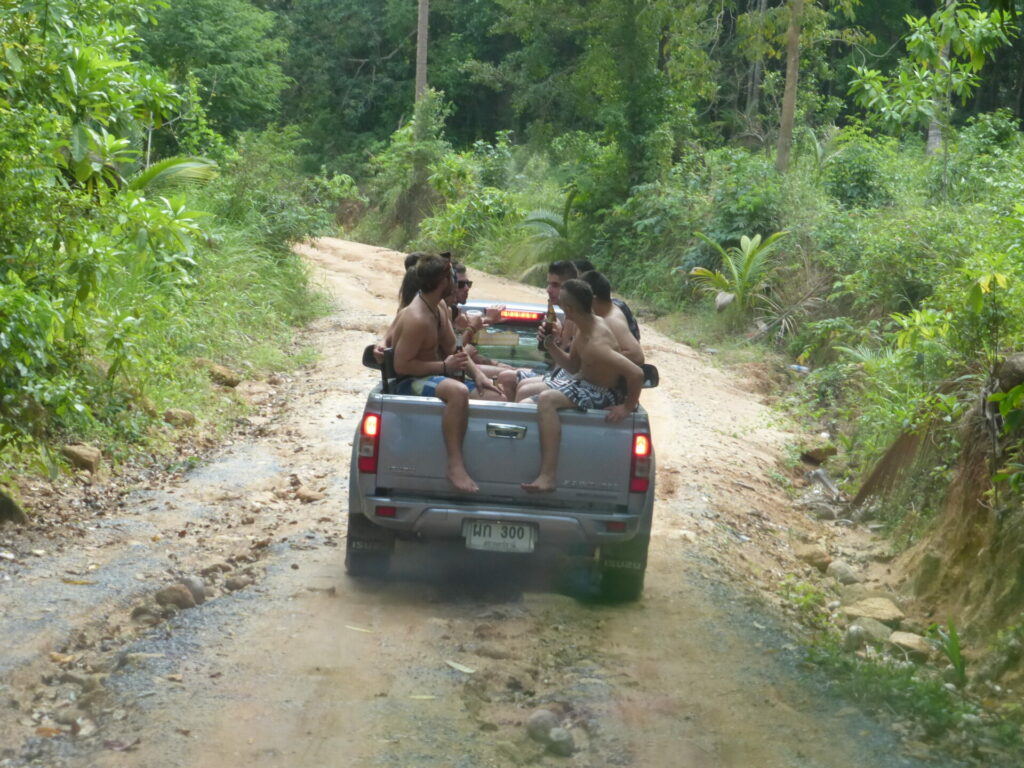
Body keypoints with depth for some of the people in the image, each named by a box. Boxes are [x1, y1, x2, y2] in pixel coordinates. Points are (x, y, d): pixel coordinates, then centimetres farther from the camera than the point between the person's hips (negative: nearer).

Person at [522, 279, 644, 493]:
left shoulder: (596, 344, -32)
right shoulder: (583, 327, -2)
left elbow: (636, 373, -38)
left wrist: (628, 407, -26)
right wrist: (552, 345, -2)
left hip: (604, 395, -10)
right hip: (583, 380, 10)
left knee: (547, 399, -33)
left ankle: (548, 476, -37)